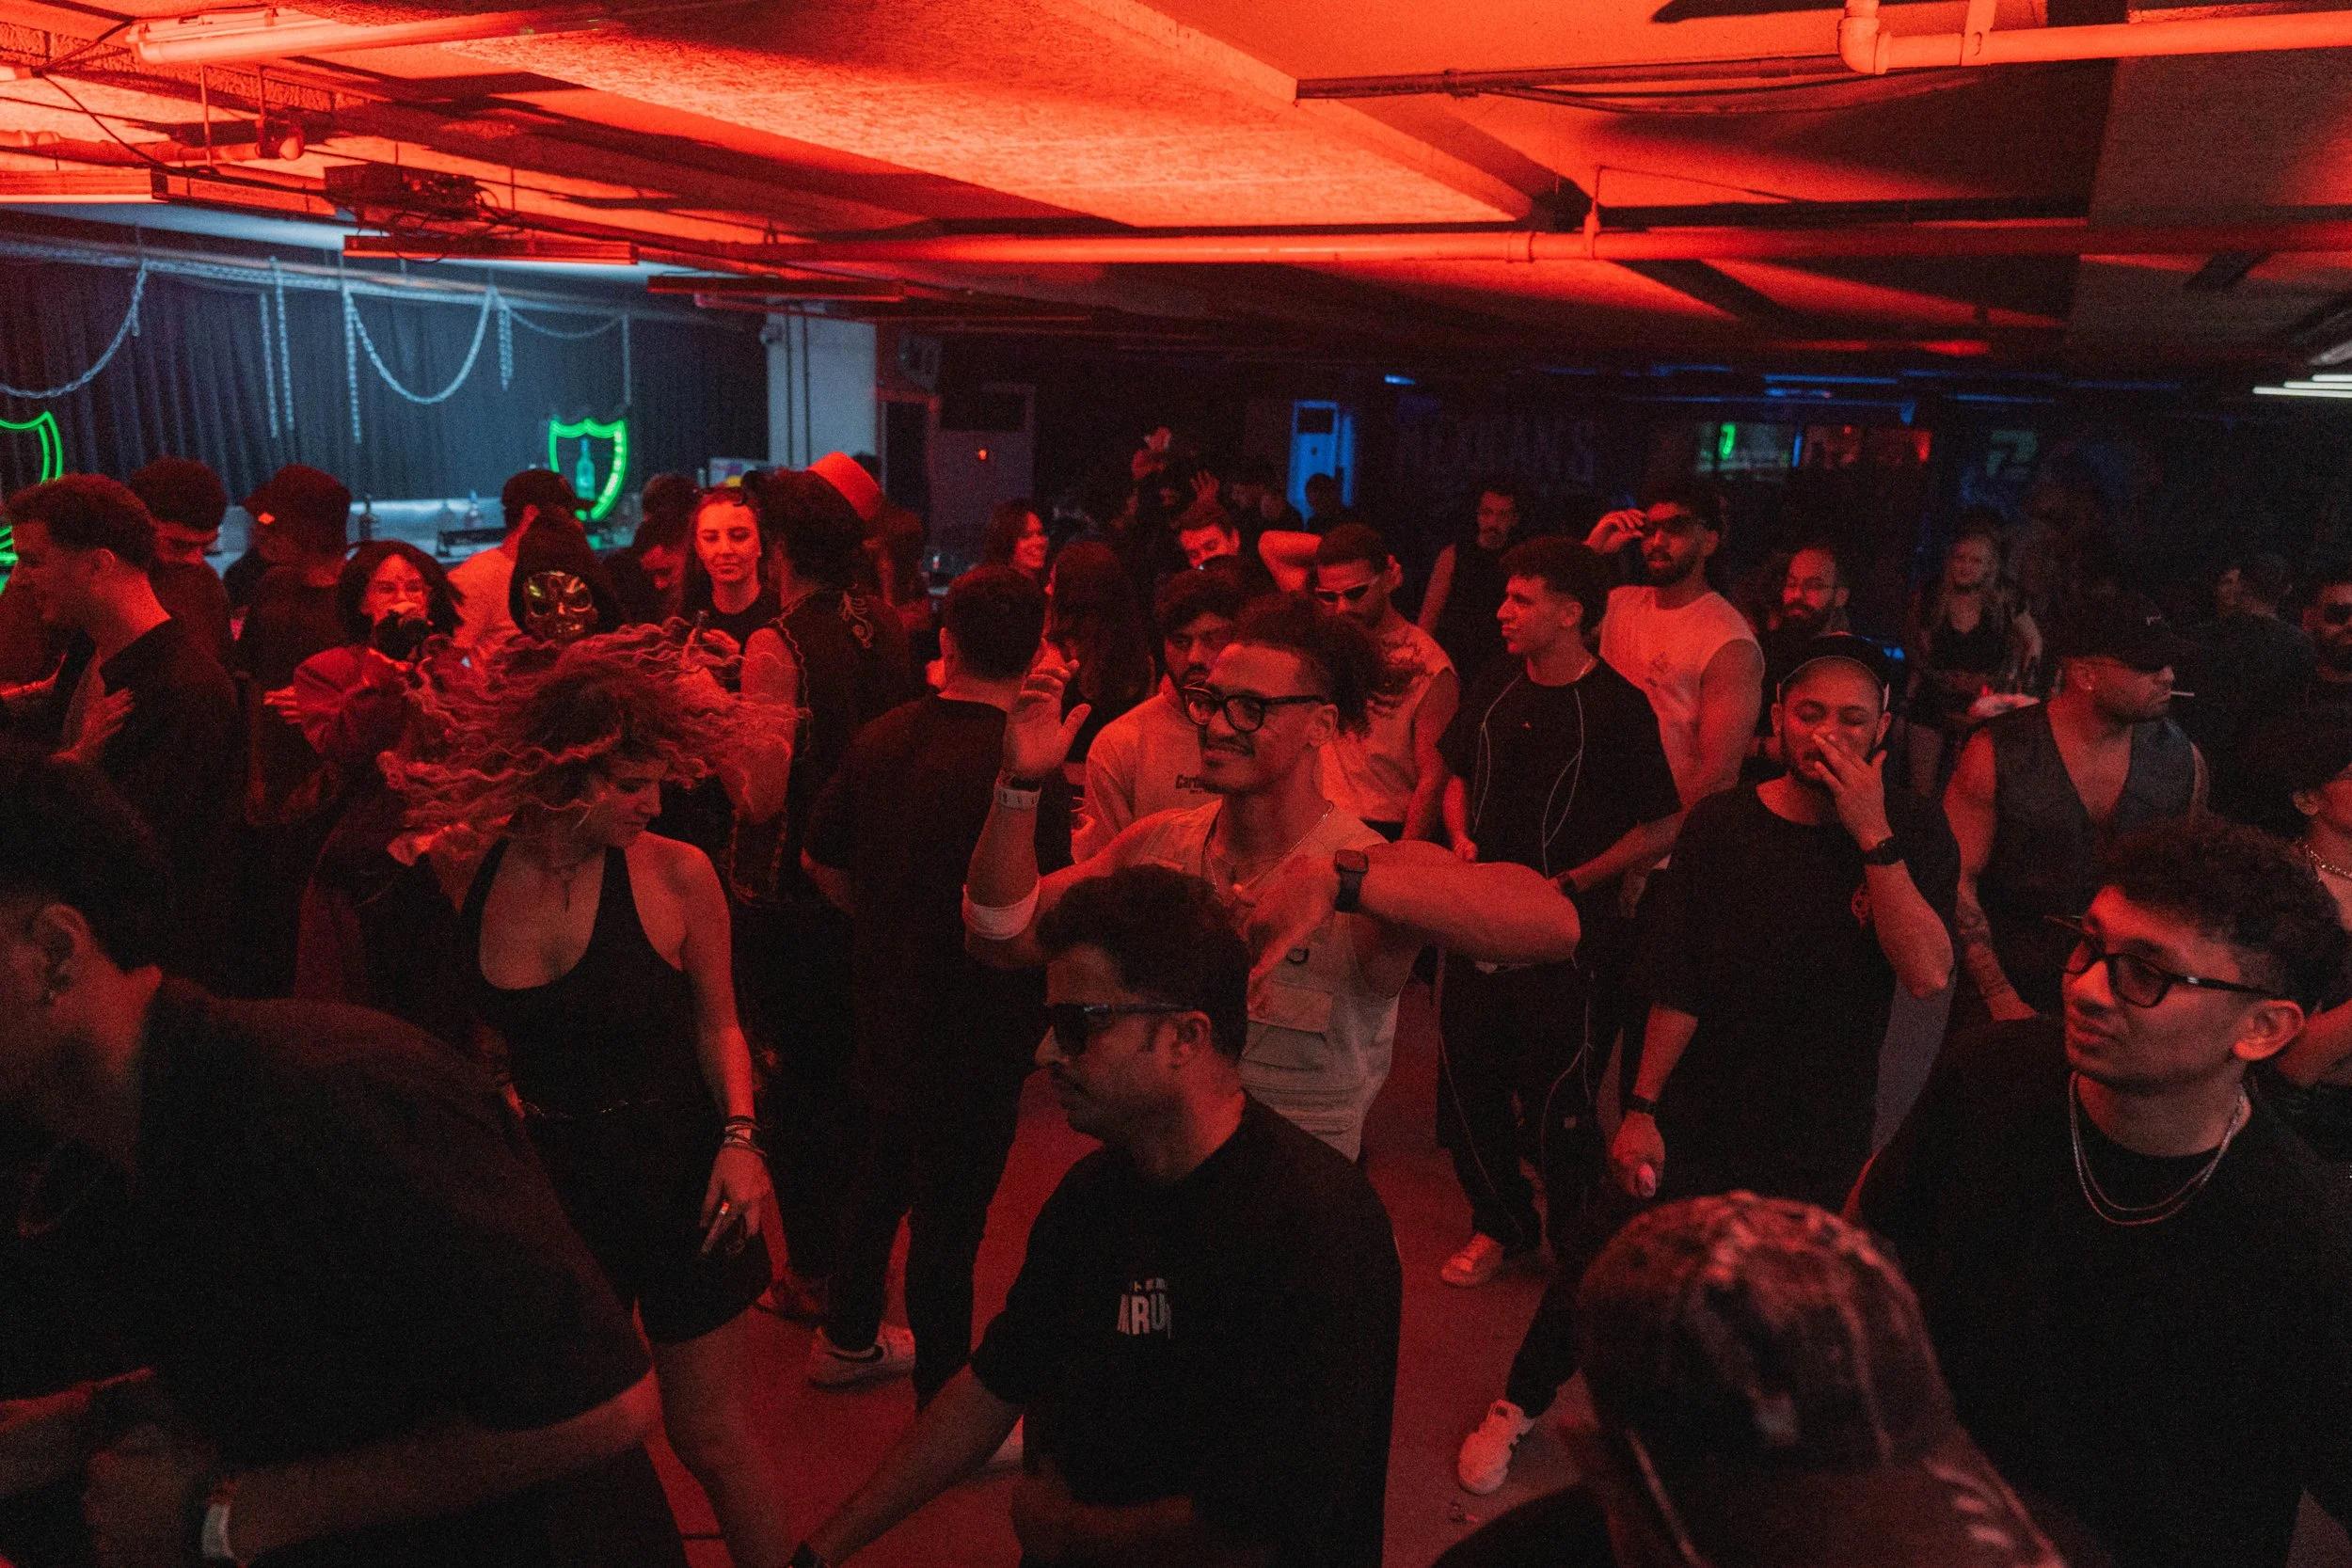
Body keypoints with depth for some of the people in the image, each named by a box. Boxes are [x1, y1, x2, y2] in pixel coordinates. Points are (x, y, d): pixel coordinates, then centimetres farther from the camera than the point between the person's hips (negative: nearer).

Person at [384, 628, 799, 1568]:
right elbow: (497, 1028, 9)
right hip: (552, 1177, 3)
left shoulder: (675, 874, -16)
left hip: (680, 1173, -3)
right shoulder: (470, 869, -8)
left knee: (709, 1434, 9)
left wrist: (740, 1137, -15)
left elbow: (718, 1024, -4)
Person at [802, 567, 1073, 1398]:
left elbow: (821, 860, 9)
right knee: (950, 1212, 6)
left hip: (886, 1004, 8)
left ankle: (848, 1338, 46)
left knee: (883, 1172, 26)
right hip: (976, 1027, -7)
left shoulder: (881, 736, -2)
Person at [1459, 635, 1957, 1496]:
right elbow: (1677, 987, -5)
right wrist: (1641, 1108, -5)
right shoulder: (1721, 826, -7)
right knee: (1601, 1262, 7)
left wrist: (1872, 833, -27)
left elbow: (1927, 972, -22)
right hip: (1694, 1117, 0)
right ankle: (1518, 1404, 31)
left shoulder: (1911, 829, -7)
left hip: (1818, 1141, 0)